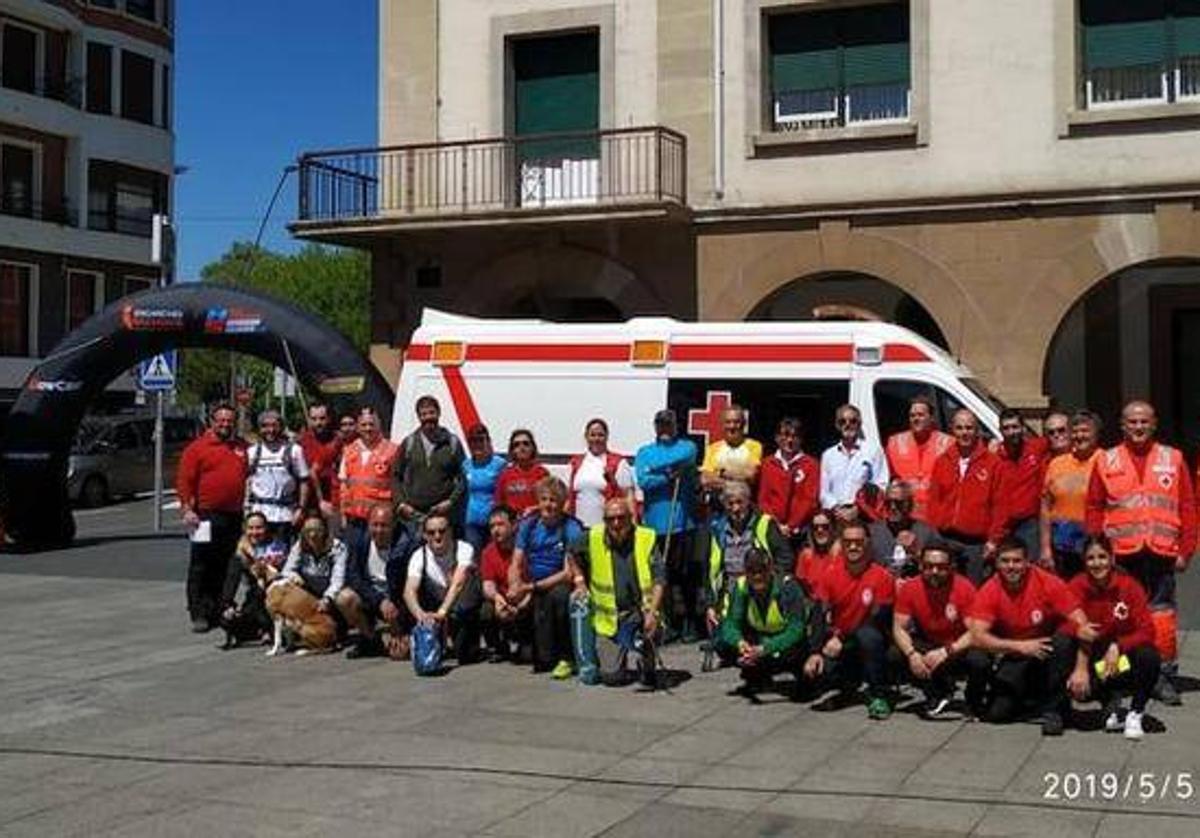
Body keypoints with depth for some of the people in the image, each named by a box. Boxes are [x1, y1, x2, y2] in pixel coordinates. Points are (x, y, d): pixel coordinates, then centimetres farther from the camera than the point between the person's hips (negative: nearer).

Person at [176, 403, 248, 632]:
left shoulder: (242, 448, 14)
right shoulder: (197, 447, -1)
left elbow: (248, 477, 19)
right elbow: (184, 479, -5)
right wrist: (186, 508, -14)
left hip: (234, 517, 5)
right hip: (207, 517, -5)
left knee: (230, 568, 9)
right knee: (201, 568, -1)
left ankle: (223, 611, 19)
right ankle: (199, 614, 2)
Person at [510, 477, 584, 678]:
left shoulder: (571, 529, -10)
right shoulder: (528, 525, 6)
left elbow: (569, 573, -15)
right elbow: (516, 565, 5)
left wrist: (533, 586, -22)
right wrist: (515, 587, -18)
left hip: (559, 585, -5)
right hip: (533, 592, 5)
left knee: (557, 595, -37)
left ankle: (565, 658, -18)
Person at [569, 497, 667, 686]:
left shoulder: (647, 538, -8)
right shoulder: (592, 538, -3)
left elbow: (659, 578, -11)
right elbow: (573, 556, 19)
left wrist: (652, 613, -23)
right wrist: (580, 582, 9)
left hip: (641, 611, -1)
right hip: (609, 617, 1)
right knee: (612, 677, -8)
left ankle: (647, 664, 3)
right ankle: (611, 655, 30)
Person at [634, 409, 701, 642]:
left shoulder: (686, 446, 11)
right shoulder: (645, 452, 14)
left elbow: (685, 455, -14)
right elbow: (643, 481, -2)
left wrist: (656, 468, -7)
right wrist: (670, 475, -9)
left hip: (683, 522, -1)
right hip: (655, 524, 1)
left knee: (688, 575, 0)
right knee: (661, 575, 1)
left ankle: (691, 623, 9)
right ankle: (670, 623, 9)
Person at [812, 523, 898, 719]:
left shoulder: (882, 577, -12)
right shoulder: (830, 574, -1)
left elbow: (879, 619, -15)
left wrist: (841, 639, -22)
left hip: (869, 642, -4)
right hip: (837, 639, 4)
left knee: (868, 635, -38)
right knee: (819, 670, -21)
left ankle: (878, 697, -23)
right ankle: (853, 679, 16)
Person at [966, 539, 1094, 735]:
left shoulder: (1048, 583, -17)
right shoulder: (989, 592, -13)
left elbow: (1080, 624, -19)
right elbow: (978, 636, -20)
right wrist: (1020, 646, -31)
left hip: (1048, 651, -1)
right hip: (1013, 657, 1)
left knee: (1065, 641, -33)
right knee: (995, 713, -17)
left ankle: (1053, 709, -15)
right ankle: (1031, 700, 18)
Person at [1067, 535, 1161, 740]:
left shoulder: (1128, 585, -11)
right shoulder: (1077, 587, -9)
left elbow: (1147, 630, -15)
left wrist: (1117, 648, -29)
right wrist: (1080, 667, -29)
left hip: (1124, 655, 0)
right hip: (1091, 656, 0)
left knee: (1149, 658, -33)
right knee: (1078, 685, -30)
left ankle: (1135, 714, -7)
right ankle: (1110, 703, 7)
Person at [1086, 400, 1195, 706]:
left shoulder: (1173, 459, 9)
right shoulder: (1106, 461, 9)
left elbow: (1188, 508, 8)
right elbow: (1094, 509, 7)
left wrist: (1185, 550, 2)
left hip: (1161, 552, 0)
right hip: (1120, 553, 0)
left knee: (1162, 612, 0)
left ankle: (1164, 677, 8)